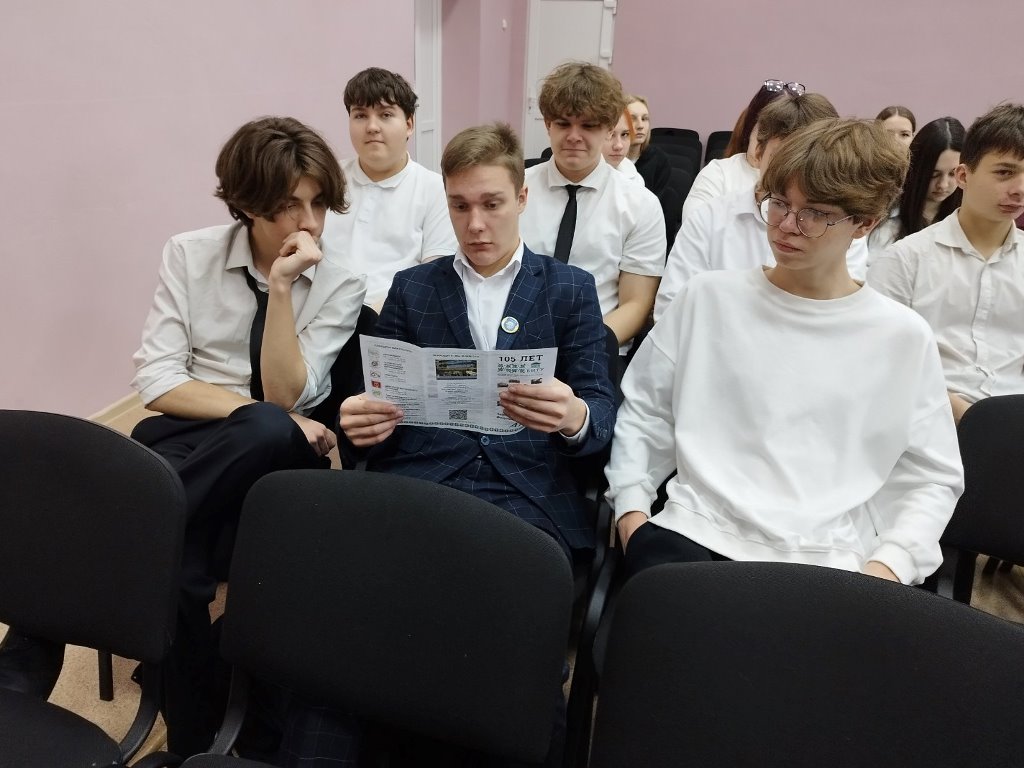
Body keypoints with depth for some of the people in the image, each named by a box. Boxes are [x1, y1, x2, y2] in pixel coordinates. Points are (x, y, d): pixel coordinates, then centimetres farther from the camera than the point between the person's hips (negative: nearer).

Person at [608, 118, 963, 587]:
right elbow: (643, 411, 12)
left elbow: (932, 478, 10)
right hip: (697, 535, 0)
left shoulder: (903, 337, 7)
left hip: (829, 560, 1)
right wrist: (630, 507, 1)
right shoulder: (709, 298, 7)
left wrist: (887, 566, -5)